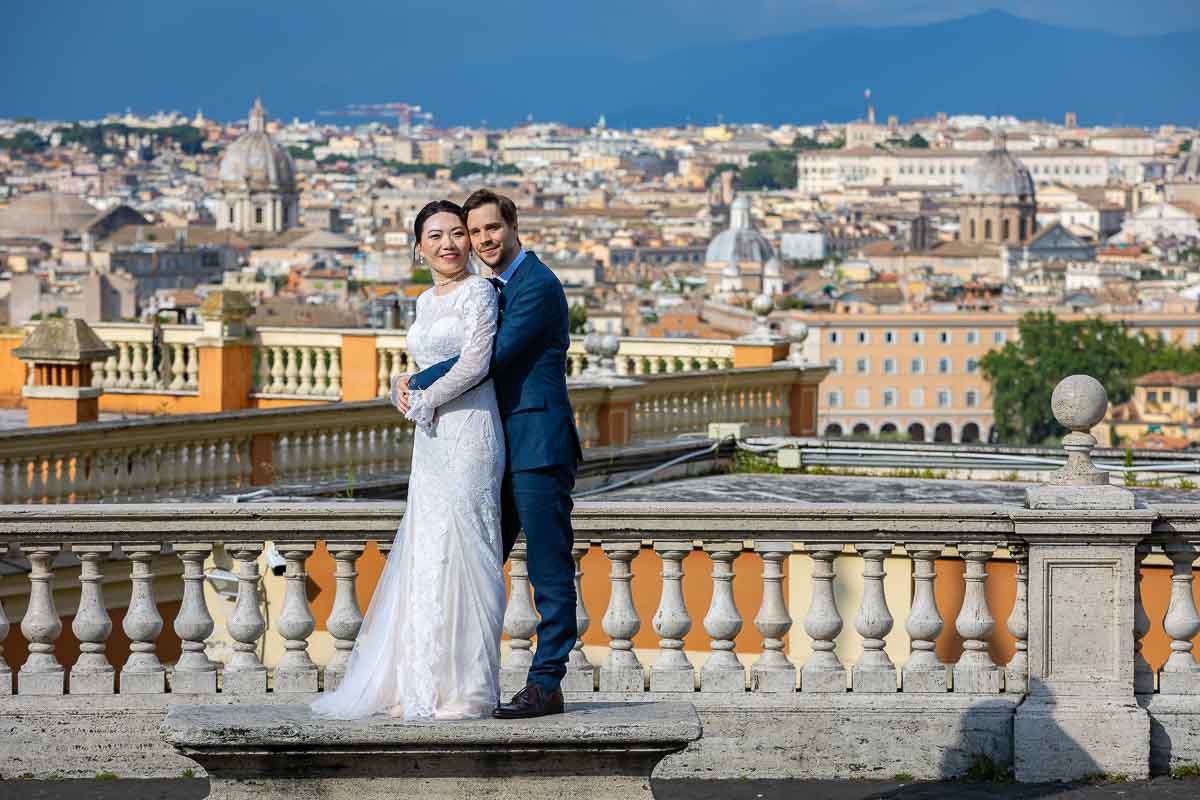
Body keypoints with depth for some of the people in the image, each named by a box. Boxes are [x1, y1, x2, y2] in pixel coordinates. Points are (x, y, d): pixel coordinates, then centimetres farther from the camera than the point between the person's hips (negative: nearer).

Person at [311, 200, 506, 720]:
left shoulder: (478, 291, -6)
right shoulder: (426, 302, 18)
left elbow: (476, 362, -16)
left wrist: (424, 401, -7)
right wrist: (410, 393, 9)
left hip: (467, 439, -8)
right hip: (431, 443, 8)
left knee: (456, 553, -8)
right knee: (425, 557, 7)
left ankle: (465, 689, -3)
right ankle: (422, 687, 12)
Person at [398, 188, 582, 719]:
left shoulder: (538, 286, -11)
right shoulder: (492, 288, 19)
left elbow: (492, 357, -18)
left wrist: (421, 384, -11)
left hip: (538, 448, -10)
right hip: (503, 450, 10)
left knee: (550, 571, -4)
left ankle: (546, 684, -1)